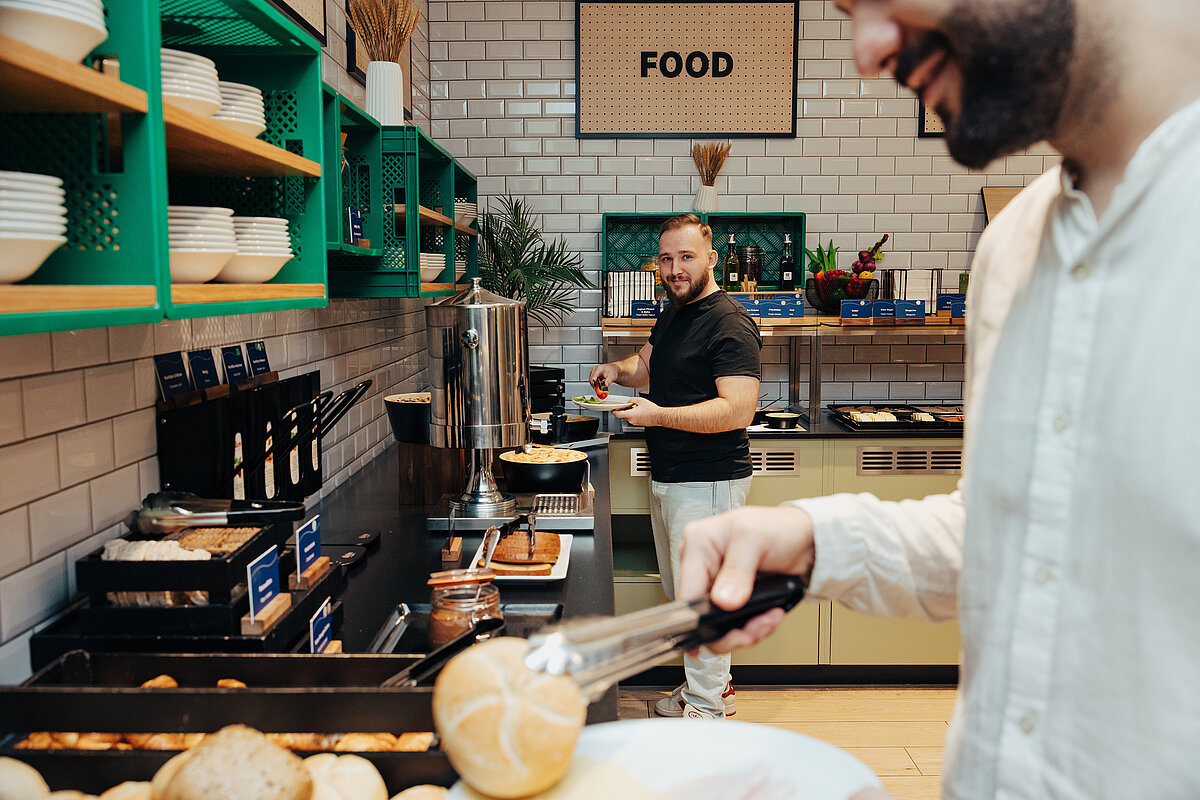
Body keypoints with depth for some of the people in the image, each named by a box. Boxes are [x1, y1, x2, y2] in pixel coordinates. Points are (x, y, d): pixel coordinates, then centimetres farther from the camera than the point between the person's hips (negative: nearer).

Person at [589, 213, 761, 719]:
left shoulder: (729, 324, -17)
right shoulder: (673, 313, 12)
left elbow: (738, 411, -26)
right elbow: (646, 365, 27)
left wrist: (658, 415, -27)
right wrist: (616, 369, 4)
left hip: (708, 483, -10)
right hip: (667, 479, 10)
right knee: (680, 592, 19)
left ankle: (706, 709, 13)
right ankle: (715, 686, 35)